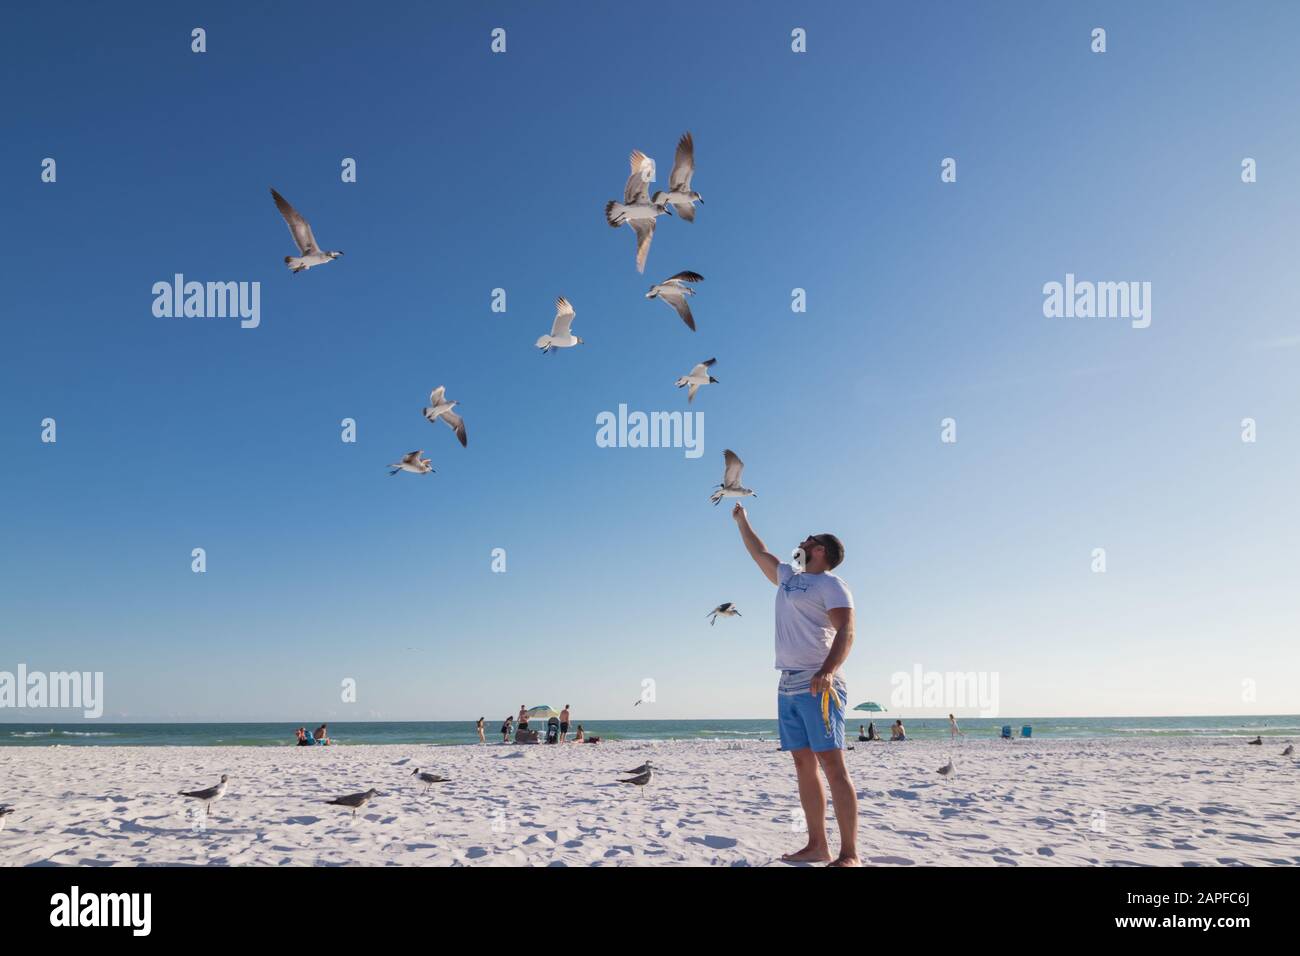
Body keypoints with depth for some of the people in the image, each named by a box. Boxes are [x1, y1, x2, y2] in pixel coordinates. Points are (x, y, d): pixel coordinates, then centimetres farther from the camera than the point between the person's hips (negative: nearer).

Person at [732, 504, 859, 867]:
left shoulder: (831, 584, -3)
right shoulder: (788, 577, 20)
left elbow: (846, 631, -15)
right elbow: (759, 553, 36)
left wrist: (828, 670, -30)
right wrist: (742, 520, 44)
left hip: (818, 686, -8)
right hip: (788, 687, 8)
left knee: (832, 765, -11)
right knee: (804, 765, 5)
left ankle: (849, 854, -12)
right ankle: (817, 846, 9)